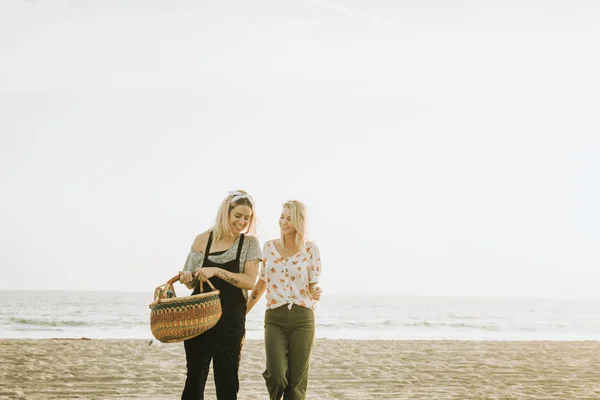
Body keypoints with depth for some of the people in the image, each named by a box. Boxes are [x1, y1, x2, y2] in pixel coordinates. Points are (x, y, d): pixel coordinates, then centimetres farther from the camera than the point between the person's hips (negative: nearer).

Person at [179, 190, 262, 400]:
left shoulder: (249, 243, 1)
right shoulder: (203, 240, 3)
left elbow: (249, 281, -10)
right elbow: (192, 282, 10)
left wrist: (217, 271, -20)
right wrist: (186, 278, -13)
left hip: (231, 320, -1)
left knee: (227, 379, 3)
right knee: (195, 375, 5)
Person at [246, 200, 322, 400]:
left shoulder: (310, 250, -1)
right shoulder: (269, 247, 6)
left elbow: (313, 286, 2)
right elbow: (261, 284, 14)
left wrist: (315, 294, -21)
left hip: (302, 318, -1)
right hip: (275, 318, 1)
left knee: (296, 380, 0)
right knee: (277, 376, -13)